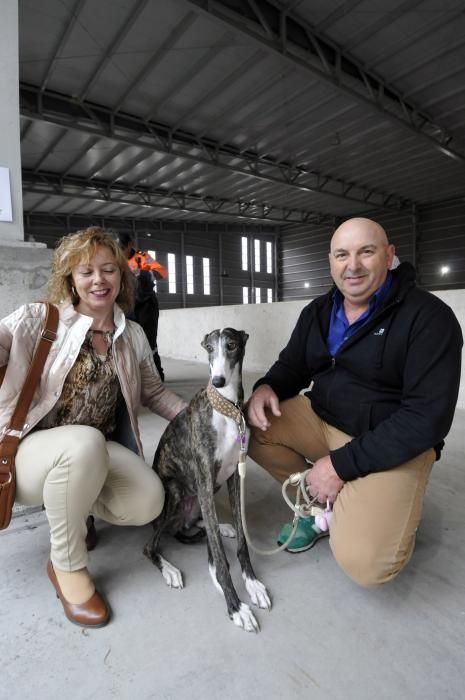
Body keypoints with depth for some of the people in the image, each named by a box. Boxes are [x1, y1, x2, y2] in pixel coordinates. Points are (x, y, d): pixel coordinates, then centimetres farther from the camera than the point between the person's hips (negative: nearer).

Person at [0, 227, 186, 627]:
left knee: (148, 503, -21)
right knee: (85, 443, -37)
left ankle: (76, 504, 15)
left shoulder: (133, 336, 4)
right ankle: (66, 564, -8)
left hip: (97, 453, 4)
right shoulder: (38, 320, -7)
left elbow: (154, 393, 10)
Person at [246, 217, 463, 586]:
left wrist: (341, 464, -23)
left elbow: (427, 418, -21)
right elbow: (292, 366, 10)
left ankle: (388, 515, 12)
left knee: (363, 560, -24)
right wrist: (267, 387, -16)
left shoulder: (429, 317, -16)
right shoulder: (317, 312, 3)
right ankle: (321, 502, 5)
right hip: (320, 420, 6)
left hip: (392, 445, -5)